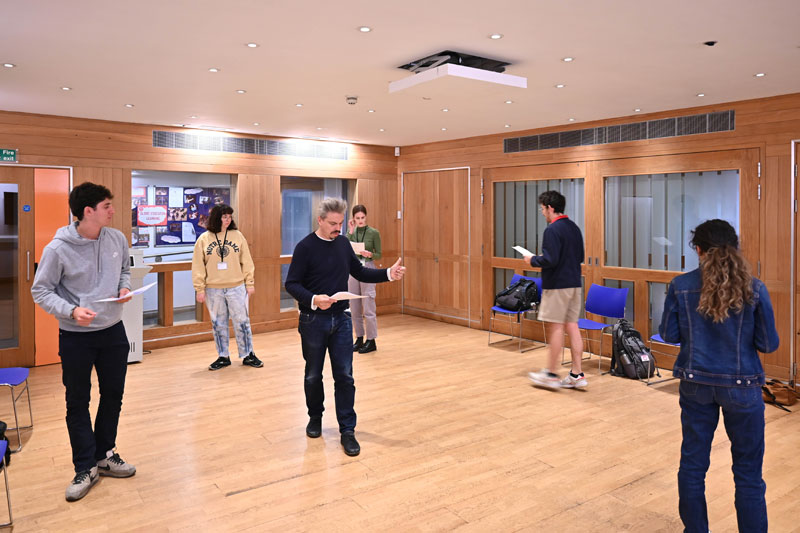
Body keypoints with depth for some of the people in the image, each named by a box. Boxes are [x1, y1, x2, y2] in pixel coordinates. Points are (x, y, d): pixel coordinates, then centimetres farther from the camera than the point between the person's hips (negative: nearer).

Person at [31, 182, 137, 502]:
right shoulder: (58, 249, -17)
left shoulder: (117, 239, -4)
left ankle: (105, 455, 33)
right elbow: (41, 291, -9)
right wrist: (71, 310, -24)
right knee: (78, 403, 7)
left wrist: (124, 287, -6)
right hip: (75, 337, -4)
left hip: (113, 331, 4)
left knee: (113, 396, 14)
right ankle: (86, 468, 22)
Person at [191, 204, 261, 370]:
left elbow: (246, 262, 3)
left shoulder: (237, 236, 1)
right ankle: (223, 357, 22)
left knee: (242, 322, 4)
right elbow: (198, 266, 1)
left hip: (237, 288, 0)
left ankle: (248, 355, 16)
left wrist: (250, 283, 0)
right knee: (218, 324, 10)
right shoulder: (204, 239, 0)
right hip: (213, 290, 1)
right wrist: (200, 289, -3)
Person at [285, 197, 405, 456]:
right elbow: (291, 284, -11)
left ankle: (347, 431, 10)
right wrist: (313, 299, -29)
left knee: (344, 376, 2)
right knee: (313, 375, 13)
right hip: (313, 320, -3)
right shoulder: (305, 247, -11)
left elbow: (359, 272, 13)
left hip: (341, 319, 3)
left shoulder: (343, 243, 4)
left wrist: (388, 273, 0)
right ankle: (315, 418, 36)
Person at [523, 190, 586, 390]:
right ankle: (576, 375, 12)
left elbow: (550, 260, -23)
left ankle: (550, 374, 9)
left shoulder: (552, 230, -16)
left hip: (556, 285, -8)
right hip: (574, 284, 8)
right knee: (572, 326, 9)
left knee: (555, 328, -1)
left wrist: (533, 260, -4)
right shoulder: (574, 228, 12)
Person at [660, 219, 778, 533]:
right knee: (748, 472, 10)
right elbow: (769, 344, -6)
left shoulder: (681, 286, -8)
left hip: (696, 384, 2)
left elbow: (669, 334, -2)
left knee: (692, 463, 15)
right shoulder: (754, 290, -11)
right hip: (741, 386, -1)